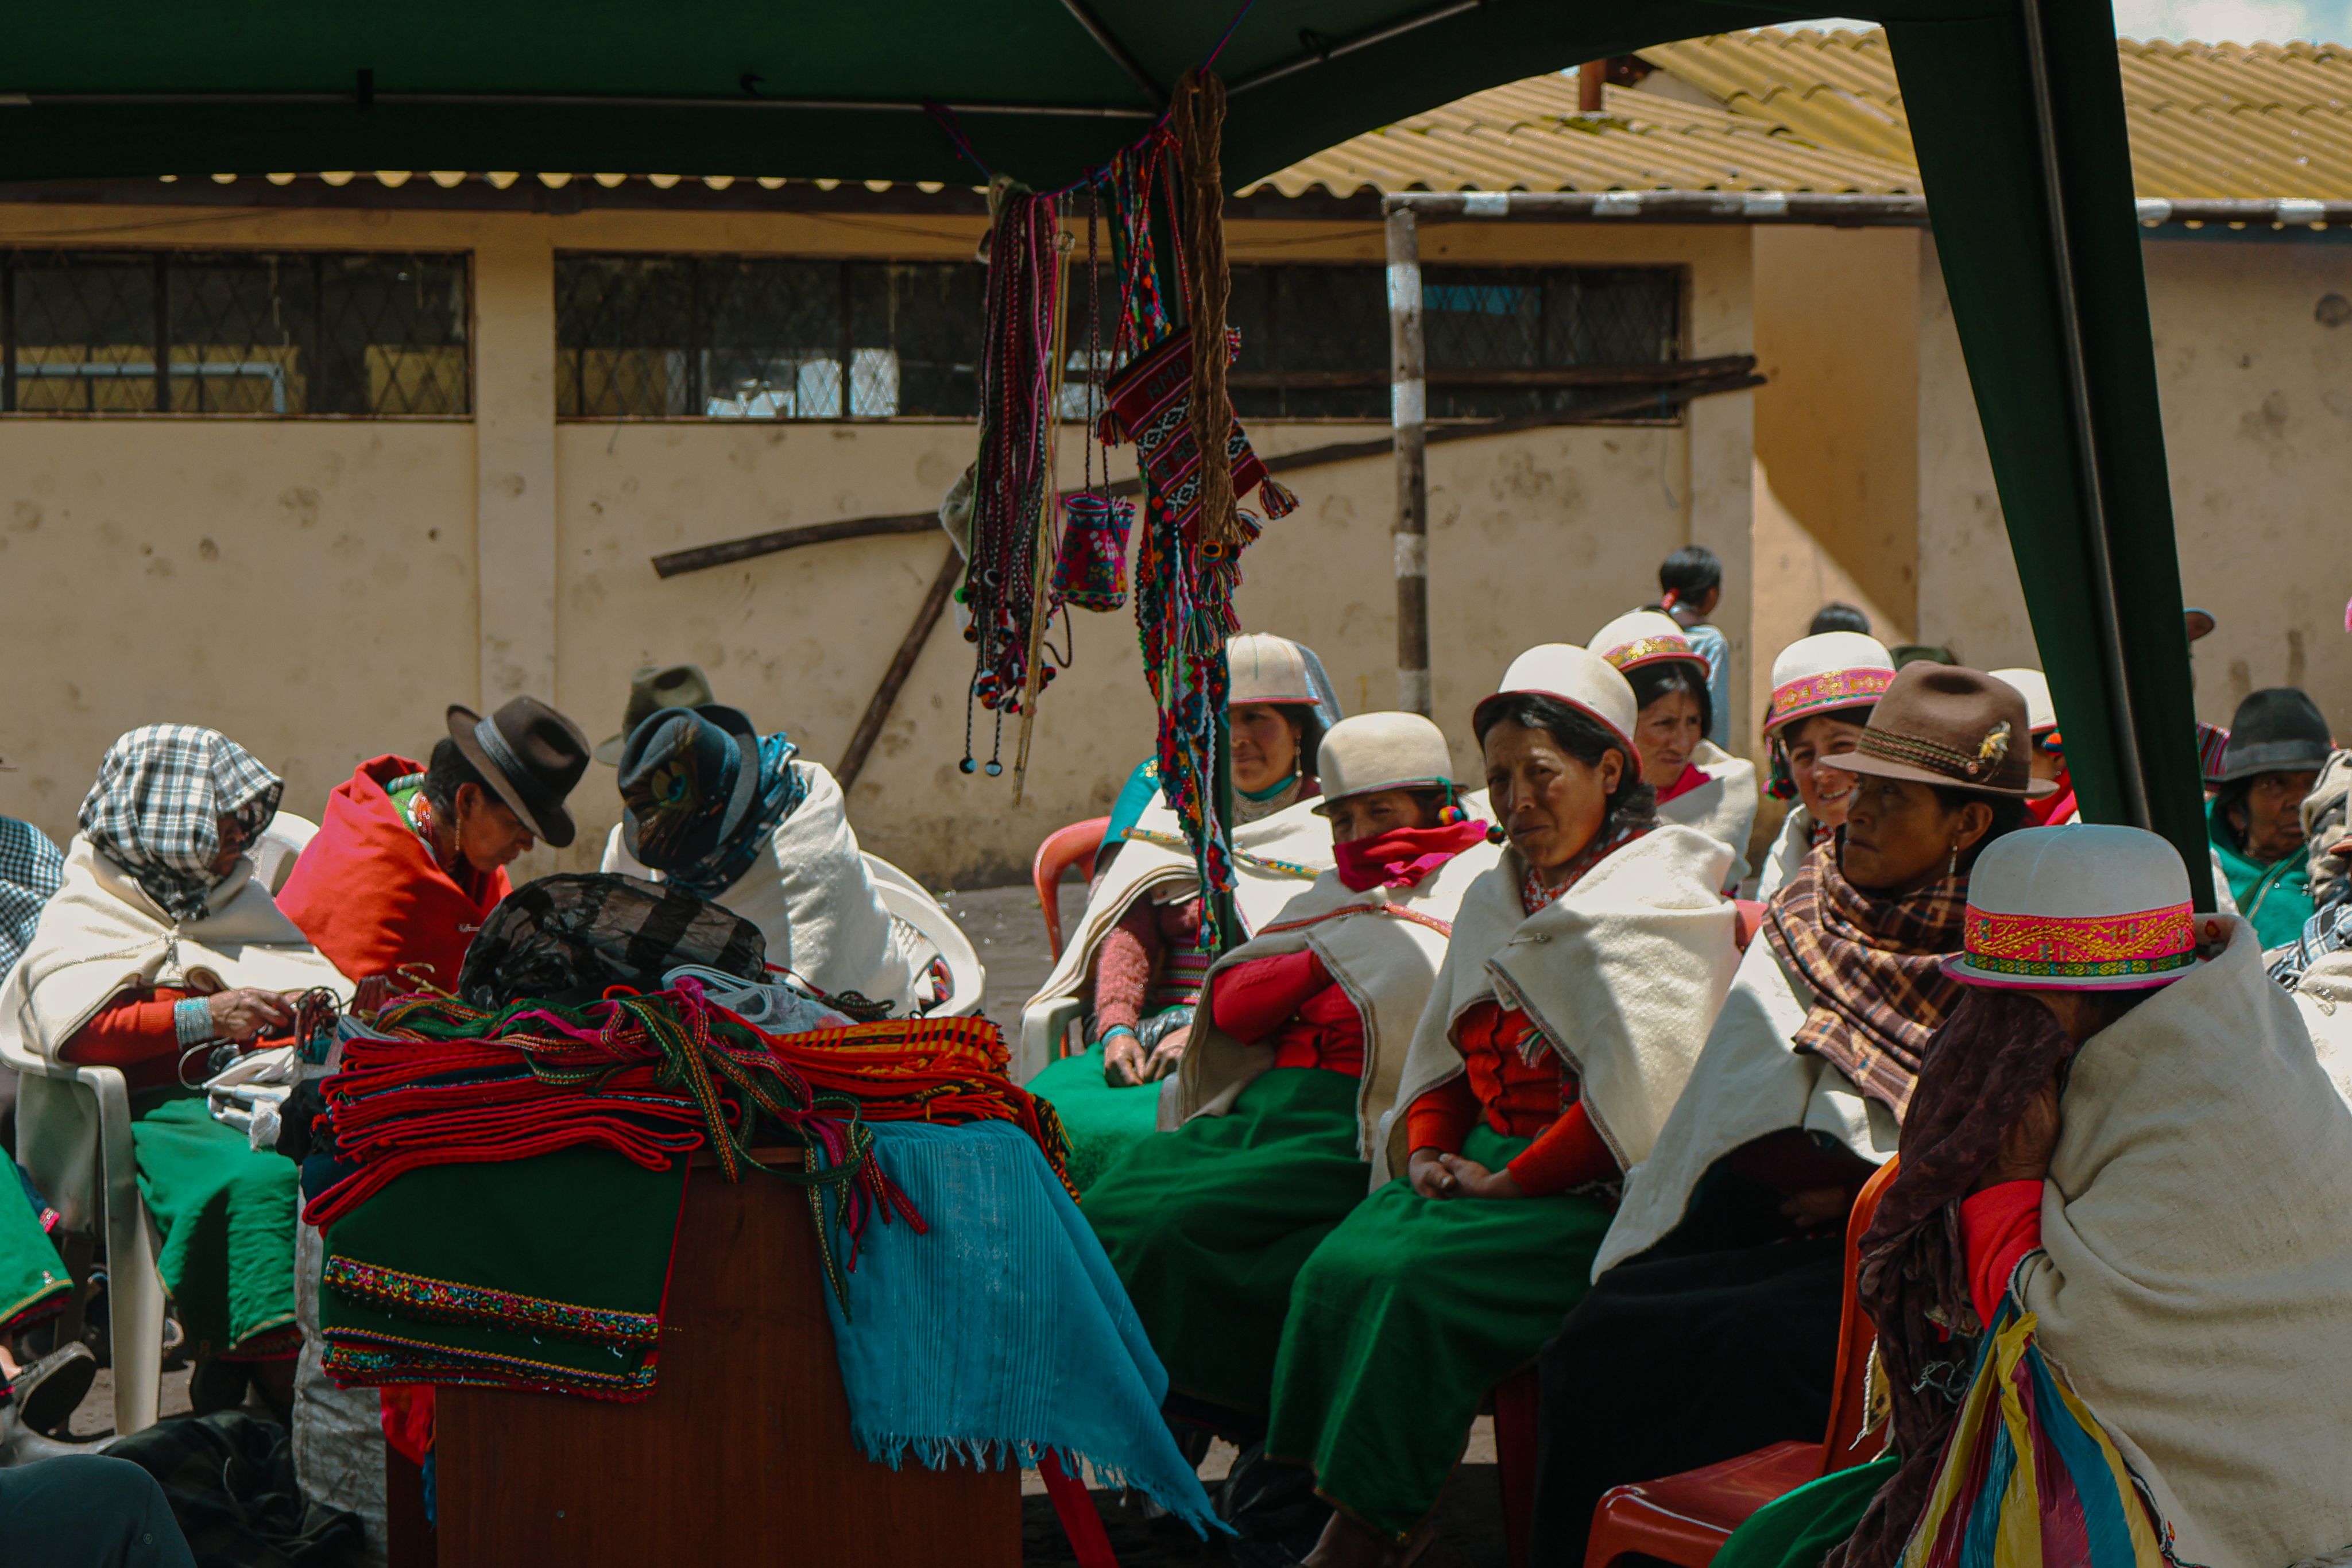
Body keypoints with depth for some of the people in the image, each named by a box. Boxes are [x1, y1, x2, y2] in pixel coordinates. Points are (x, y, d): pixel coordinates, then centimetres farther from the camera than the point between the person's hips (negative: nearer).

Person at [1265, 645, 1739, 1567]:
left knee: (1413, 1278, -27)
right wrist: (1426, 1153, 2)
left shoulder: (1662, 903, -5)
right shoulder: (1493, 900, 19)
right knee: (1337, 1266, -20)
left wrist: (1509, 1185, -13)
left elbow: (1635, 1103, -14)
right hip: (1486, 1165, 7)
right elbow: (1442, 1054, 22)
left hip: (1604, 1195, -7)